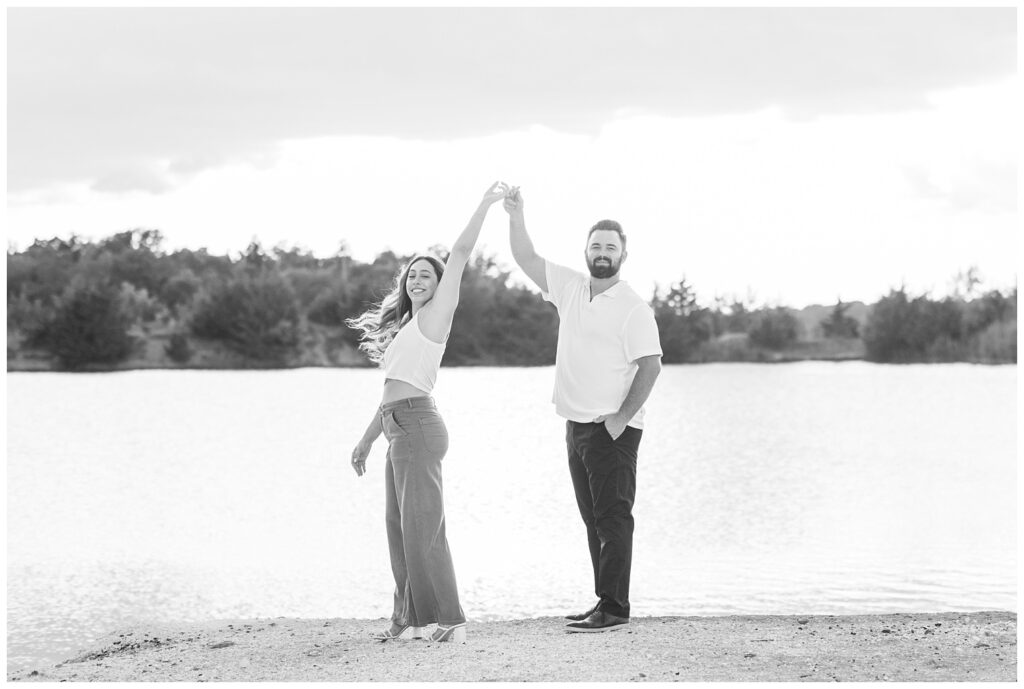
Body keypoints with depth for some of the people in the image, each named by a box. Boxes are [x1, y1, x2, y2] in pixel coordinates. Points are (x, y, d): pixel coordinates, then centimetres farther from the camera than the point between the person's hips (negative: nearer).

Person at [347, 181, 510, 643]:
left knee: (422, 527, -12)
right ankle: (410, 619, 13)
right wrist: (366, 441, 27)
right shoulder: (405, 327, 24)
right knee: (400, 528, 9)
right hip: (400, 431, 9)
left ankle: (450, 620, -12)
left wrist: (487, 203, -11)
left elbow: (461, 252, -9)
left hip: (418, 427, -9)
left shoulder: (435, 316, 0)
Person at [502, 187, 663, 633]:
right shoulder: (570, 288, 11)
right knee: (593, 518, 9)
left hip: (613, 428, -7)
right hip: (576, 425, 7)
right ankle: (605, 602, 13)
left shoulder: (633, 308, -8)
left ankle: (614, 608, -11)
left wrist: (621, 417, -18)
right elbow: (527, 259, 12)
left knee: (613, 516, -9)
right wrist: (516, 217, -3)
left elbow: (650, 365, -13)